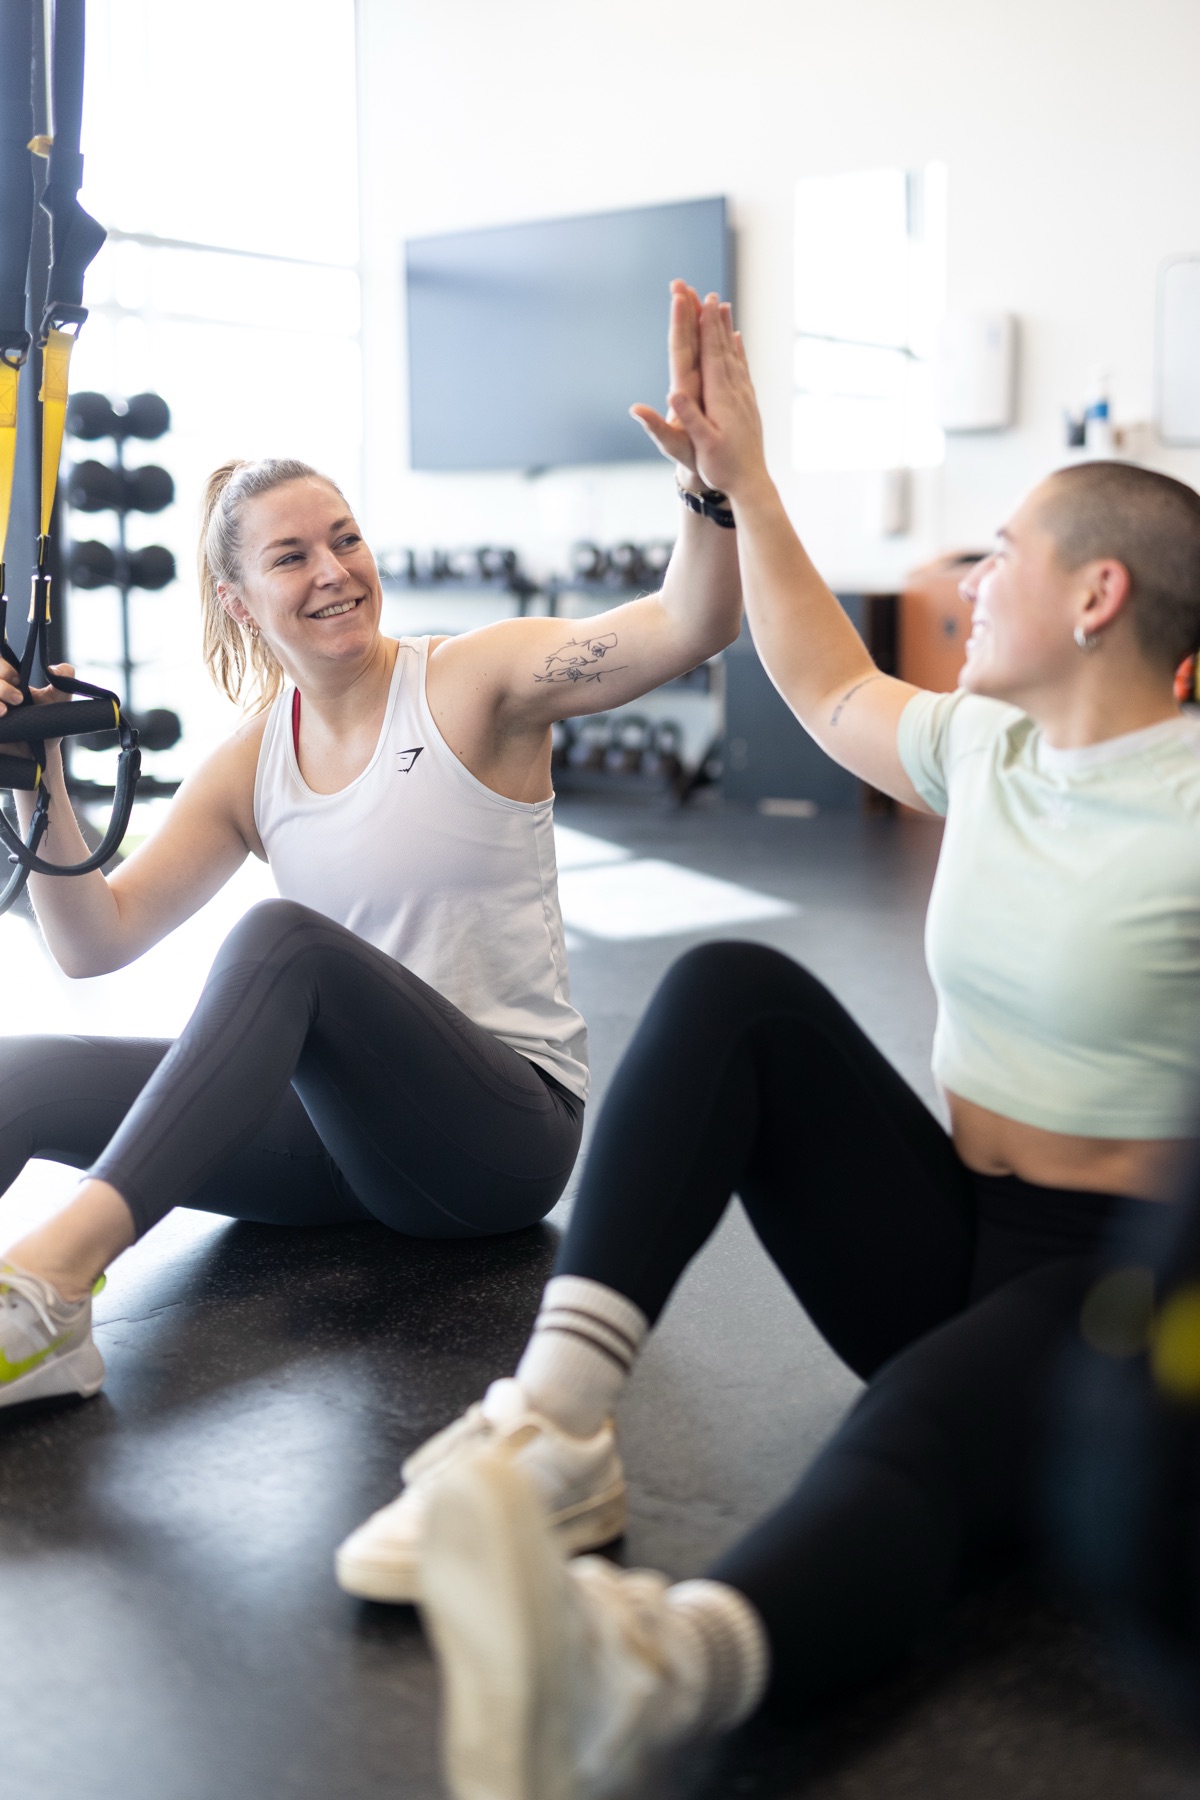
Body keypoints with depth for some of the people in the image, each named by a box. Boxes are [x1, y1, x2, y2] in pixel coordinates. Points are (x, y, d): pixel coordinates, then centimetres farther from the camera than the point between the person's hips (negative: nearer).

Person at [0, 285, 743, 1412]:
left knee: (284, 937, -34)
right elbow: (96, 942, 2)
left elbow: (688, 628, -20)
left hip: (502, 1131, -5)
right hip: (343, 1131, 5)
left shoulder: (478, 679, -5)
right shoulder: (248, 767, 8)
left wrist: (709, 472, -38)